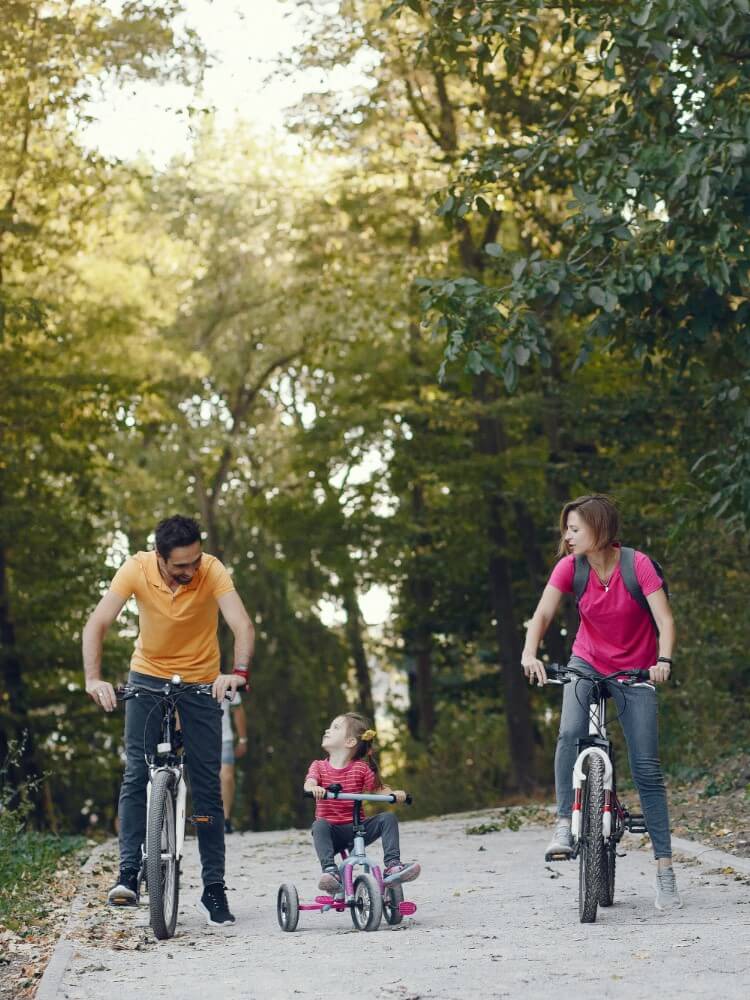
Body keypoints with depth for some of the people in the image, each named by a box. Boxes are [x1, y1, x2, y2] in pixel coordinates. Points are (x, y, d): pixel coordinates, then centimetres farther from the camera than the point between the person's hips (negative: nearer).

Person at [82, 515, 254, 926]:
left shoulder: (212, 571, -24)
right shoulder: (136, 569, -21)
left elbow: (242, 625, -35)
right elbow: (96, 625, -25)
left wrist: (238, 672, -53)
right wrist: (93, 679, -40)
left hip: (201, 683, 0)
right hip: (149, 676, 1)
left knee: (207, 785, -1)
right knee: (137, 773, -15)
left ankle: (214, 888, 4)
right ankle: (128, 874, -14)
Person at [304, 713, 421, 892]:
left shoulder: (361, 768, 6)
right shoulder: (319, 766, 5)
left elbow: (380, 789, 4)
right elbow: (309, 783, -15)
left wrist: (396, 794, -19)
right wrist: (314, 788, -41)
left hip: (356, 829, 1)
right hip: (332, 832, -1)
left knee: (388, 818, -19)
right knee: (319, 825, -34)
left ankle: (392, 866, -25)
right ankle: (330, 871, -44)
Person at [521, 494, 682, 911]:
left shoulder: (638, 565, -19)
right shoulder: (569, 567, -11)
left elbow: (665, 619, -24)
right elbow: (542, 615, -16)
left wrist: (664, 662, -41)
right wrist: (530, 654, -34)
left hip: (636, 672, -2)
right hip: (588, 663, 2)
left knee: (647, 768, -6)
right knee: (570, 735, -27)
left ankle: (665, 868, -2)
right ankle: (565, 826, -14)